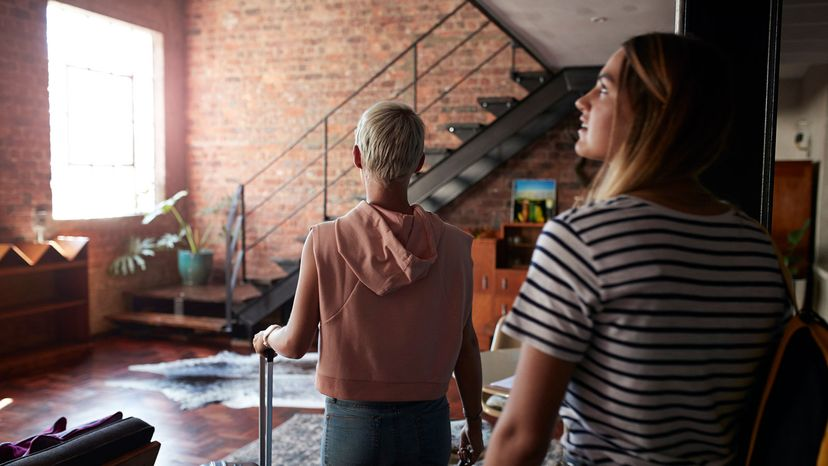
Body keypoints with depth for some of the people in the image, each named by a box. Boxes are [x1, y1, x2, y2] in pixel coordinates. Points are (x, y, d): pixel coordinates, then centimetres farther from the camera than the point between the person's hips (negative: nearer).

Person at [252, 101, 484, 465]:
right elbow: (465, 345, -2)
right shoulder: (452, 245, -9)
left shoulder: (325, 242, -14)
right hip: (428, 424, 2)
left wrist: (268, 337, 17)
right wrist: (474, 422, 11)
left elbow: (295, 344, -7)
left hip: (354, 424, -2)